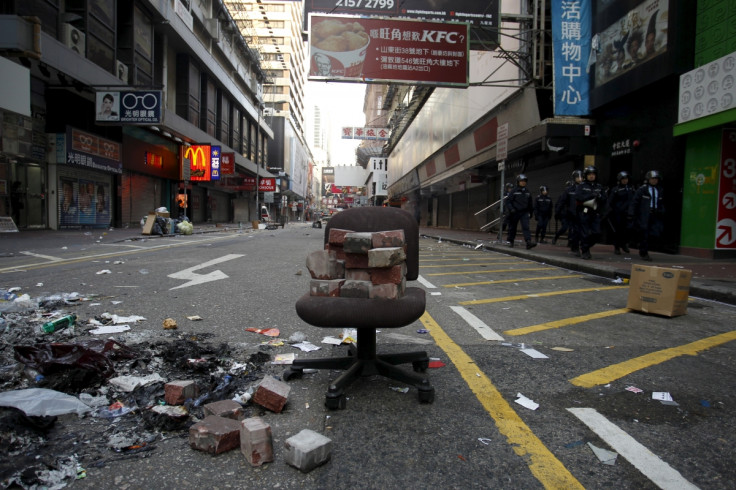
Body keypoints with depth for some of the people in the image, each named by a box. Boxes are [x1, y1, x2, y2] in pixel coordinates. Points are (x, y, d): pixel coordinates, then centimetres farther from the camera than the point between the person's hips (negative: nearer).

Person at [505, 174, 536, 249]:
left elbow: (530, 203, 20)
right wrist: (511, 209, -18)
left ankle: (528, 242, -24)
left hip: (524, 212, 3)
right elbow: (508, 201, -6)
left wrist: (531, 211, 21)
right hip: (515, 212, -3)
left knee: (526, 226, -12)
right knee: (513, 227, 9)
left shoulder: (527, 191, 8)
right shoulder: (514, 191, -5)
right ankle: (510, 241, 26)